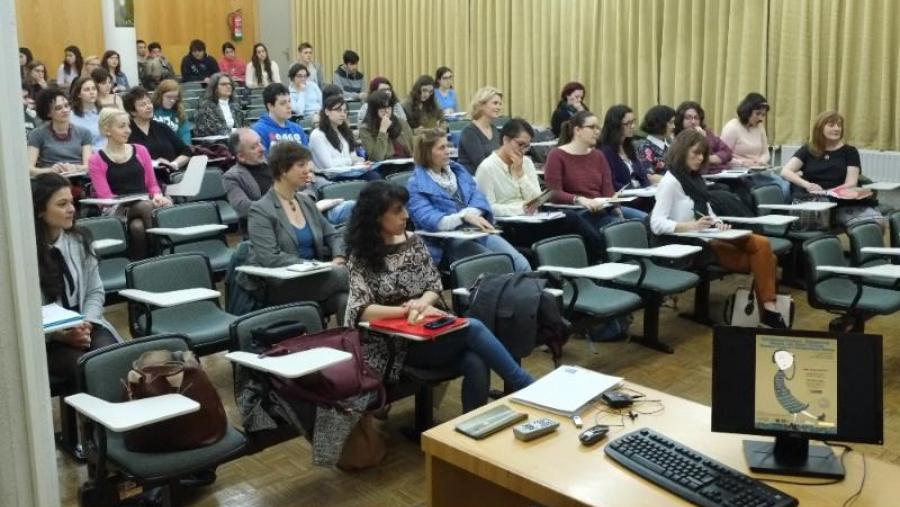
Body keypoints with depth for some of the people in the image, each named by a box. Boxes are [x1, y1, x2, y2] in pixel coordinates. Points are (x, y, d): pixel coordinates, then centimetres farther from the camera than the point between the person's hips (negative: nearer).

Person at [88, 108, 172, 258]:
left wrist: (157, 195, -7)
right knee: (146, 206, -37)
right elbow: (106, 196, -3)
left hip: (145, 204, 3)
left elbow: (152, 184, 19)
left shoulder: (140, 150, 16)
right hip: (118, 209, -3)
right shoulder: (96, 161, 5)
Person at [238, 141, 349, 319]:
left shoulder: (306, 202, 17)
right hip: (280, 286, -6)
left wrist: (338, 259, -4)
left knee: (346, 300, -30)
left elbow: (333, 236, 20)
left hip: (313, 278, 6)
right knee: (344, 275, -30)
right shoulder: (260, 210, -5)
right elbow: (270, 258, -15)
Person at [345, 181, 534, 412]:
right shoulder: (362, 258, -3)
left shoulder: (413, 242, 11)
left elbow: (435, 287, 8)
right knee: (473, 328, -27)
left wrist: (420, 304, -14)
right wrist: (407, 310, -24)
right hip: (398, 342, -4)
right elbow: (361, 311, -14)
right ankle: (526, 387, -17)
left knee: (476, 364, -28)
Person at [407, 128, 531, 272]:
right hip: (447, 242, -6)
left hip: (478, 231, 6)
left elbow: (477, 197, 8)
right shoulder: (416, 186, -1)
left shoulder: (457, 169, 19)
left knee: (521, 264, -17)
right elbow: (429, 219, -16)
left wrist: (471, 214, -16)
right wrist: (465, 217, -30)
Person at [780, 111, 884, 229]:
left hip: (842, 201, 1)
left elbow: (851, 183, 4)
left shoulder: (850, 151, 16)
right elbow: (785, 172, 5)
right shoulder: (808, 150, 17)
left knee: (876, 221, -30)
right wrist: (807, 185, -14)